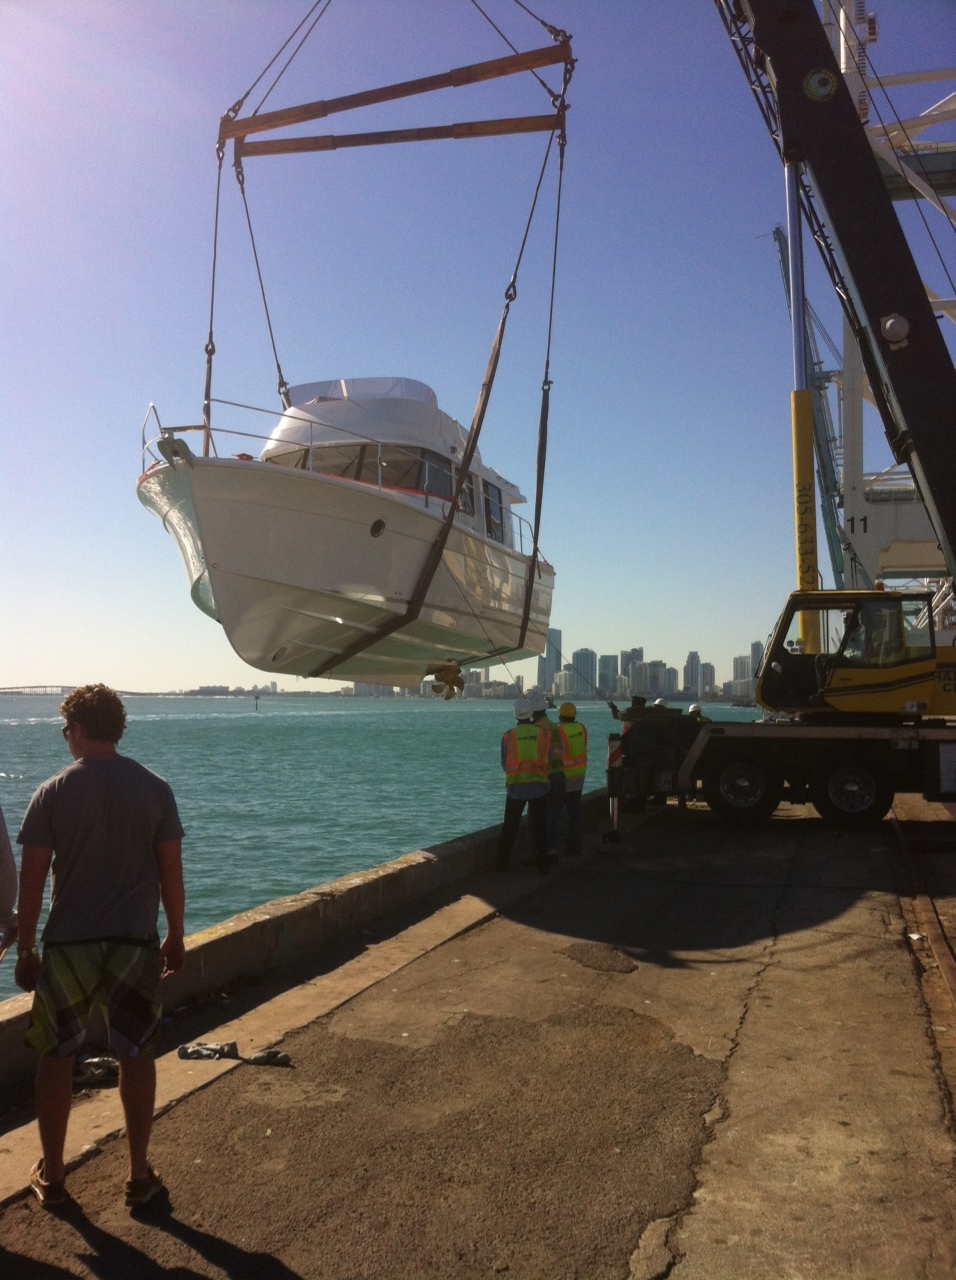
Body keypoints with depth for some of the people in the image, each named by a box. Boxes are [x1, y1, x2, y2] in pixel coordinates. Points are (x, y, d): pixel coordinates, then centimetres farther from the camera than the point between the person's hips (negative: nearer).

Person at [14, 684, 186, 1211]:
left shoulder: (52, 792, -7)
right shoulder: (154, 788, -4)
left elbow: (31, 879, -6)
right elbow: (171, 872, -1)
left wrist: (25, 949, 4)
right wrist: (176, 936, 10)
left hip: (68, 945, -1)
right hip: (135, 943, 1)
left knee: (56, 1057, 17)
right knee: (136, 1056, 14)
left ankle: (51, 1175, 28)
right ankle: (140, 1176, 21)